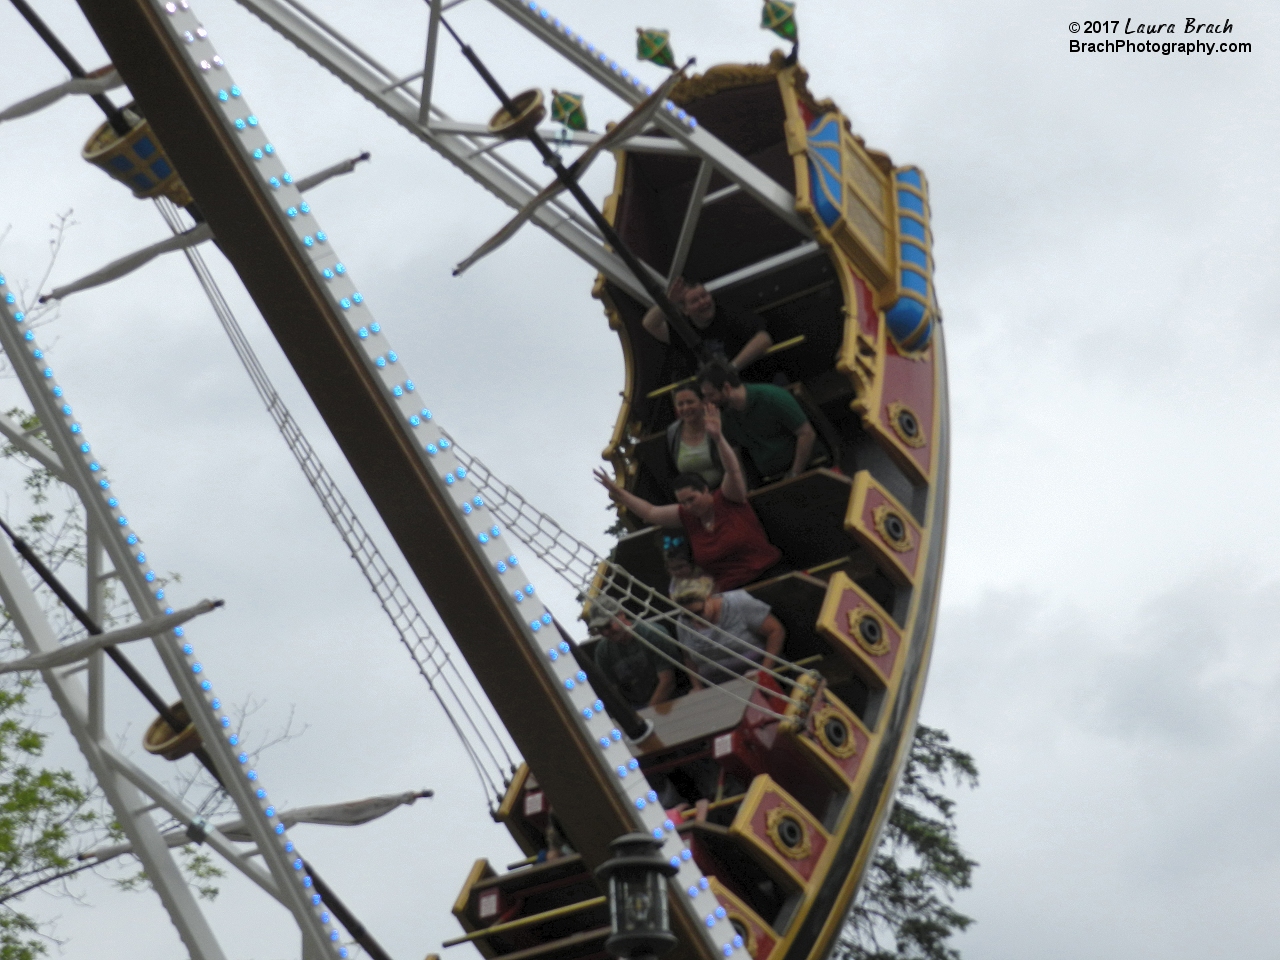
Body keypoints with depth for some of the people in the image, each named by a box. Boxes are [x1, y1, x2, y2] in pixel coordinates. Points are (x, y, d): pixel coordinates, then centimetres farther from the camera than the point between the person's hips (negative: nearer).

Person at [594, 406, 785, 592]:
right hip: (729, 591, 4)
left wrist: (718, 438, -33)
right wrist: (618, 492, 6)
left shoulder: (728, 500, -2)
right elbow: (650, 512, 13)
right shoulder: (686, 516, 12)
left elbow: (733, 470, -17)